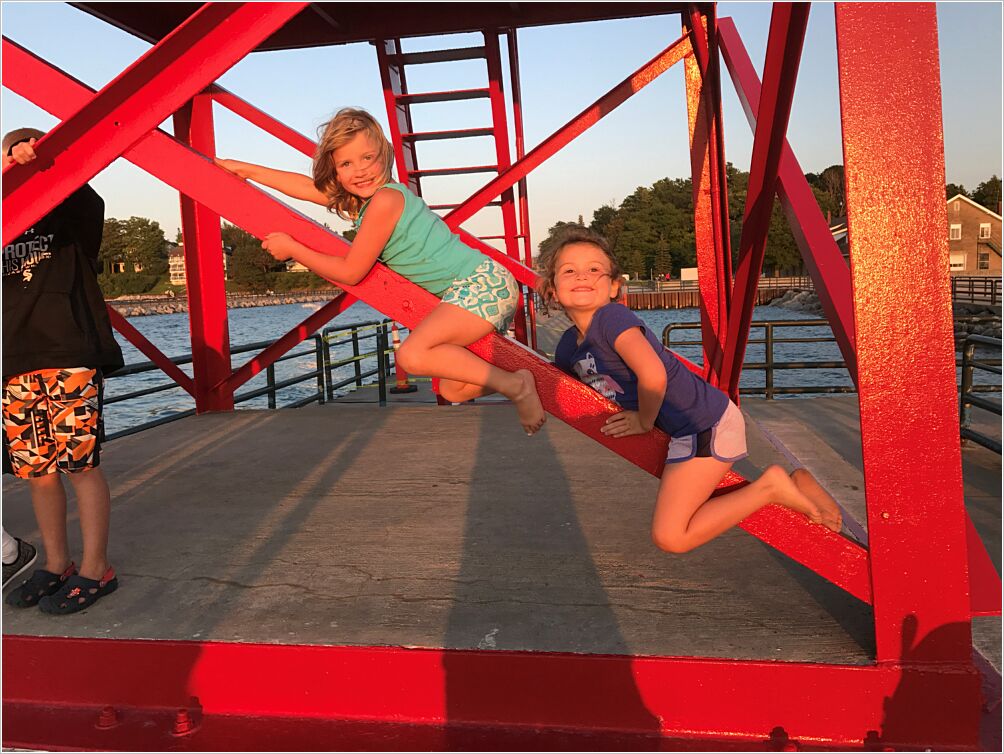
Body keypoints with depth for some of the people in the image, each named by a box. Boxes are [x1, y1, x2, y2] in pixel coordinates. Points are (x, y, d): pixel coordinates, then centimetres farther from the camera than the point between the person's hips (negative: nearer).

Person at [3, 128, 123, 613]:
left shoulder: (71, 214, 5)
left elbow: (85, 198, -13)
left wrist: (41, 162, -29)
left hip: (69, 354, -5)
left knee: (79, 462, -4)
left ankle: (95, 570, 6)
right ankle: (56, 565, 22)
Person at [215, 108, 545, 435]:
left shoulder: (385, 200, -18)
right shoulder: (361, 196, 9)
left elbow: (350, 272, -11)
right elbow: (306, 185, 21)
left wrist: (292, 249, -1)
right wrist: (242, 168, 25)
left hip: (482, 283, -10)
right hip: (474, 288, 10)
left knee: (412, 355, -27)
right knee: (453, 391, 14)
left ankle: (514, 384, -17)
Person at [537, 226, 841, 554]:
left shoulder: (611, 317, -20)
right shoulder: (566, 349, 5)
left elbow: (653, 376, -32)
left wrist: (645, 422, -16)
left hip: (704, 425, -9)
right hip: (681, 430, 9)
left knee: (670, 536, -9)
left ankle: (770, 487, 1)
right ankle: (793, 483, 25)